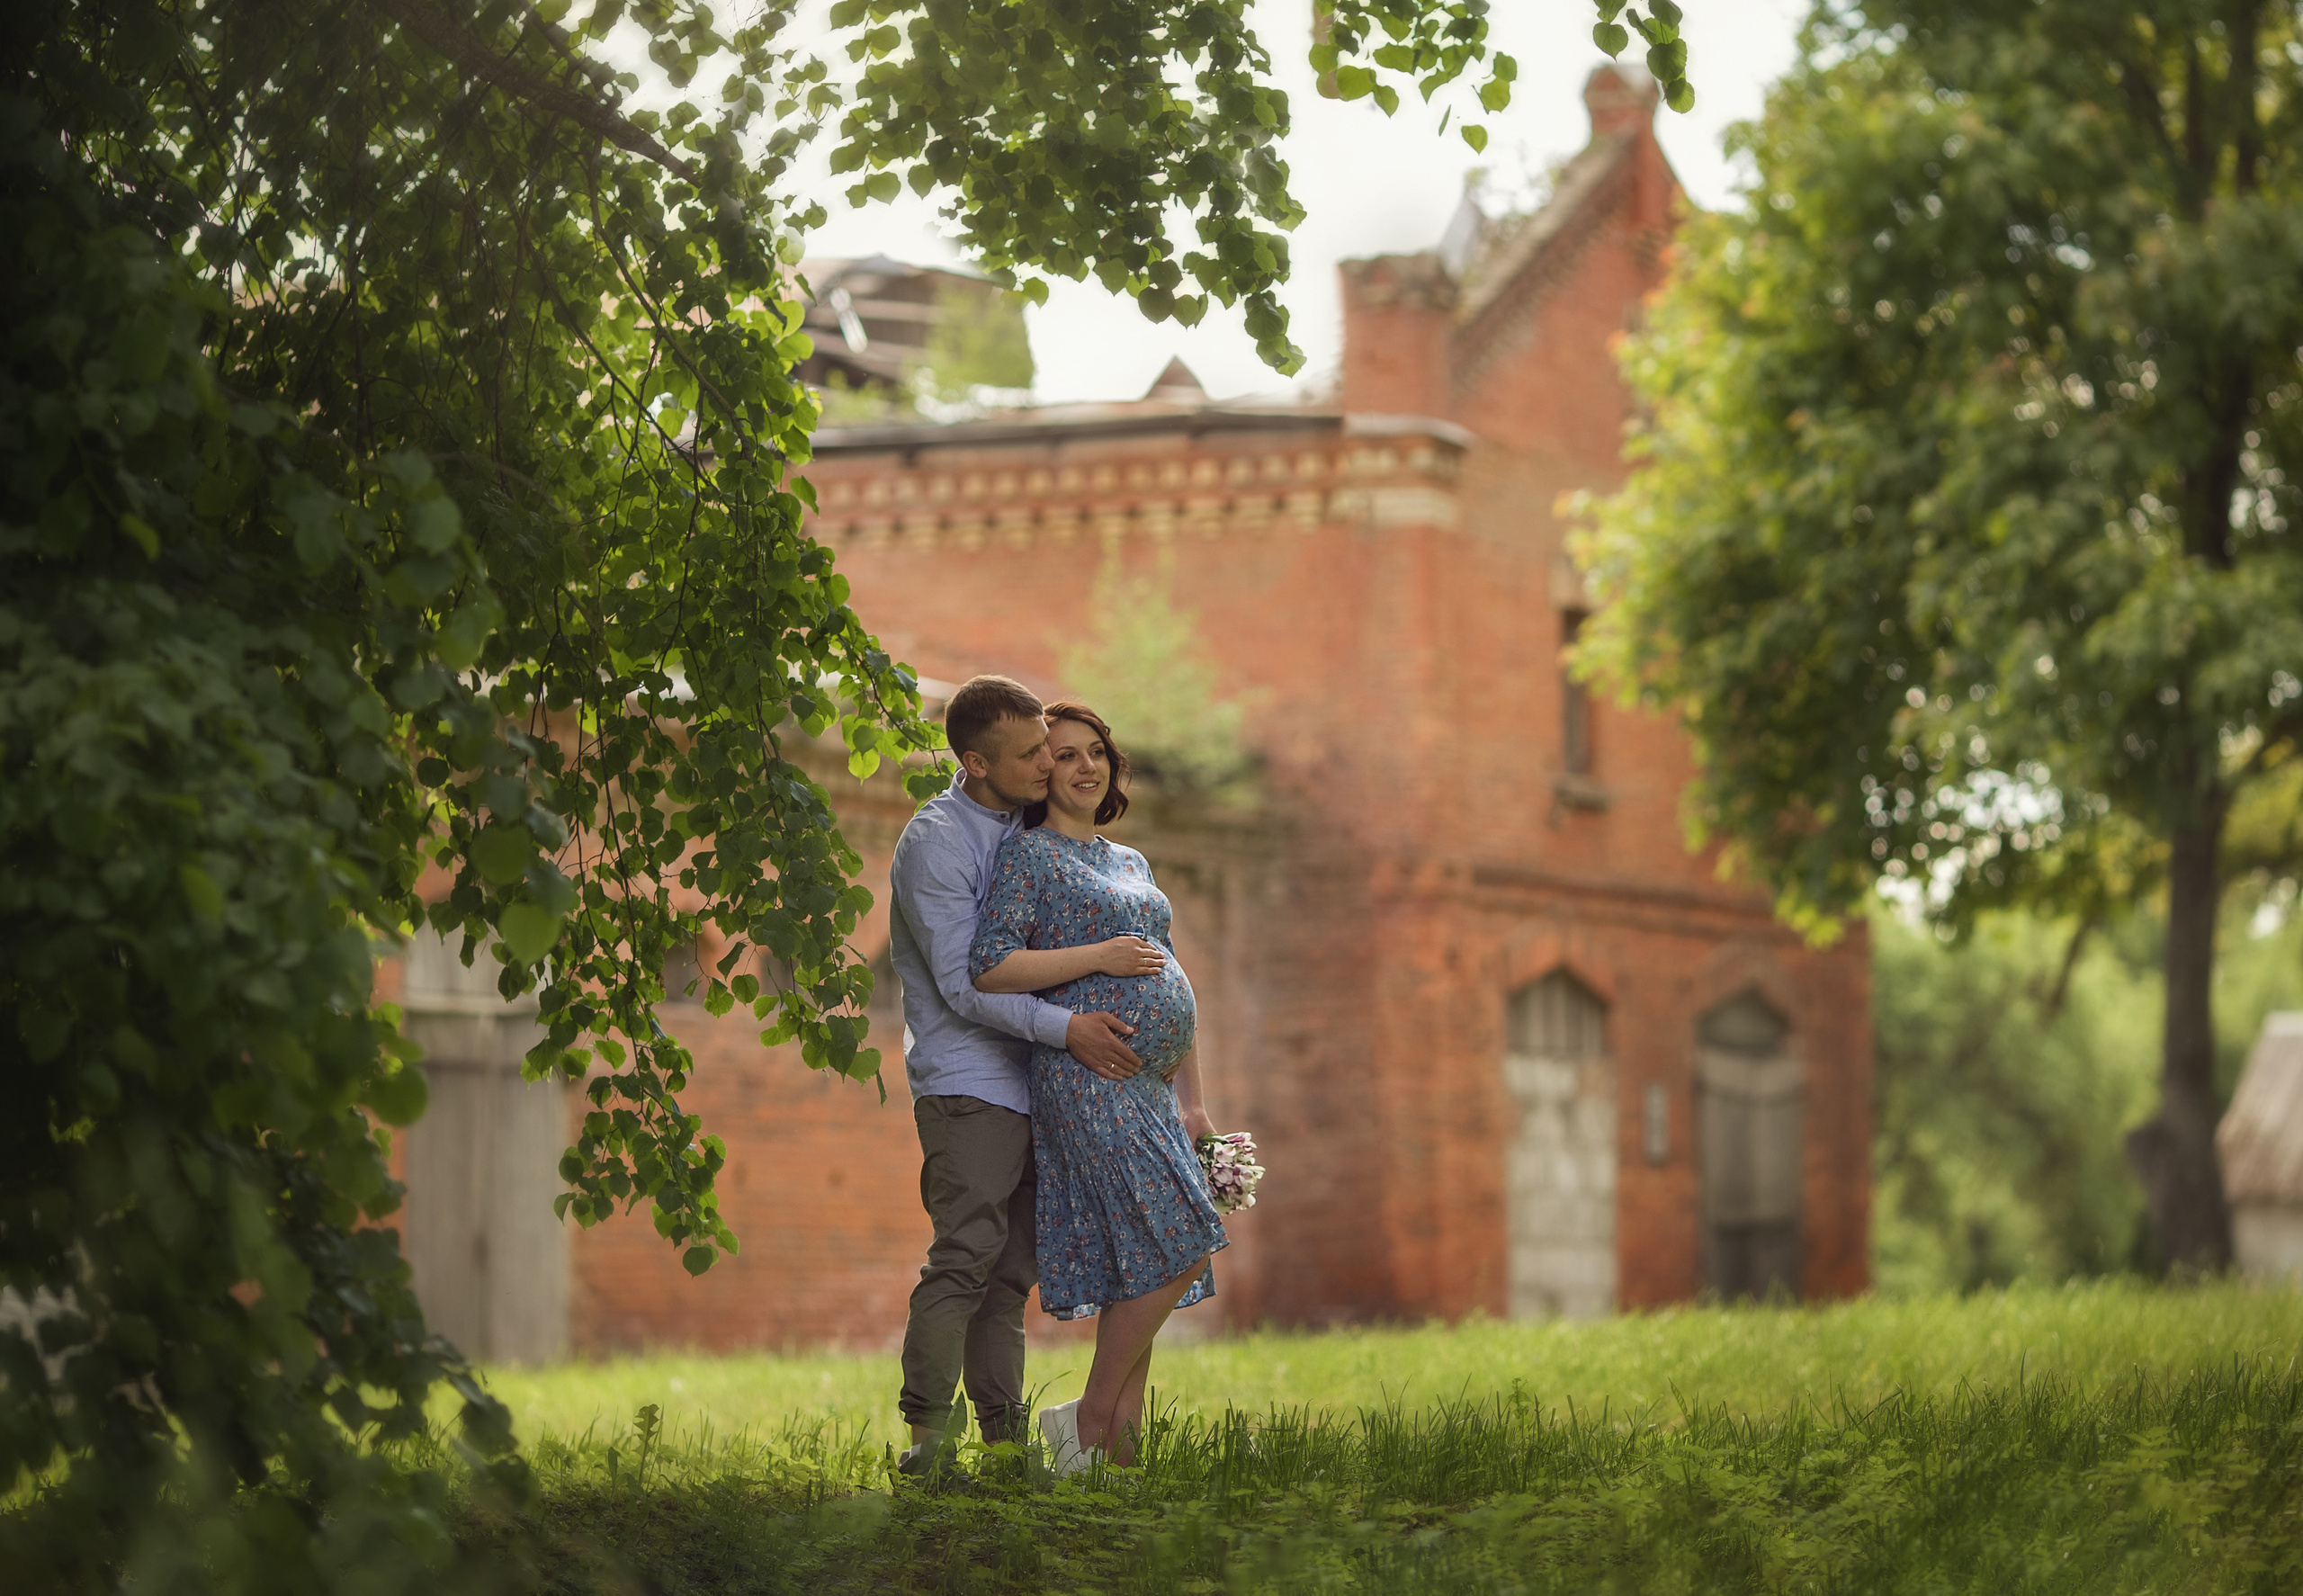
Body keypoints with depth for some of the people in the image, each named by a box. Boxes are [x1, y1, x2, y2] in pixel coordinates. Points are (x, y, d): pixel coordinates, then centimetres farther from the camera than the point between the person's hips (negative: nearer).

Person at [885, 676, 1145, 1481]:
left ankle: (1006, 1443, 8)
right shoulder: (937, 841, -10)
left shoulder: (1024, 832, 16)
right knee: (964, 1258, -16)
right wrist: (1066, 1029, -22)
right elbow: (963, 983, -16)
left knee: (1010, 1272, 7)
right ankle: (927, 1438, -18)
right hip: (965, 1083, -8)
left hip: (1025, 1084, 8)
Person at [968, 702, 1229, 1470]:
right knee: (1176, 1250, -16)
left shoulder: (1131, 864, 22)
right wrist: (1099, 956, -14)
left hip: (1148, 1088, 8)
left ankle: (1125, 1450, 4)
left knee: (1138, 1275, 3)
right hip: (1086, 1080, -8)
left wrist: (1194, 1101, 19)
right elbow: (986, 968, -14)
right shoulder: (1029, 854, -2)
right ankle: (1089, 1419, -6)